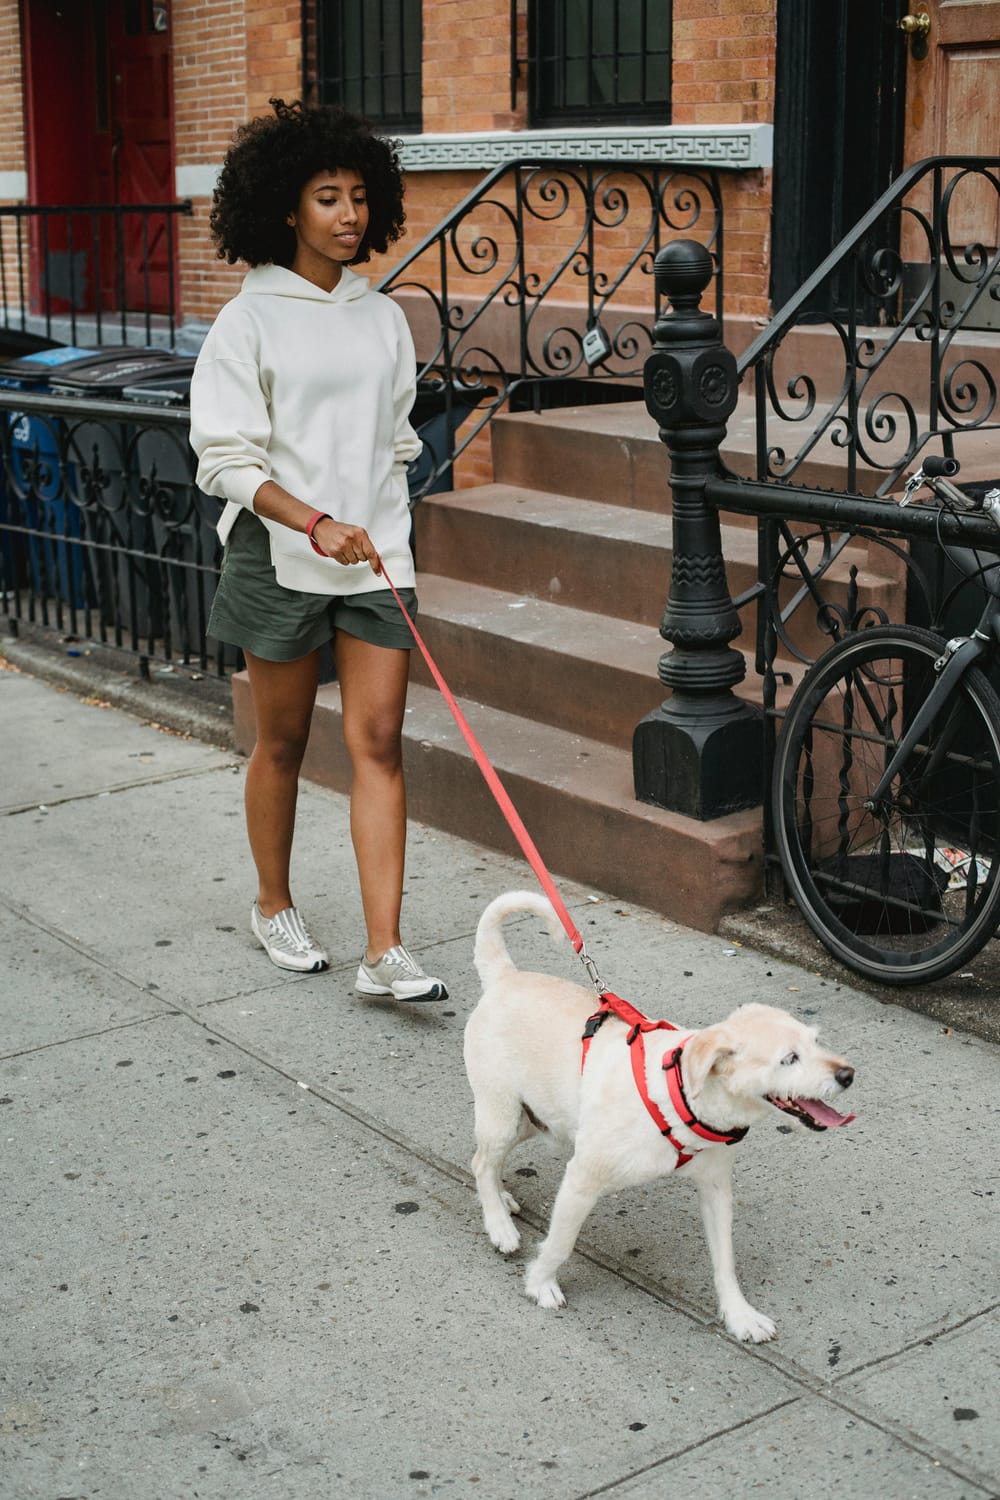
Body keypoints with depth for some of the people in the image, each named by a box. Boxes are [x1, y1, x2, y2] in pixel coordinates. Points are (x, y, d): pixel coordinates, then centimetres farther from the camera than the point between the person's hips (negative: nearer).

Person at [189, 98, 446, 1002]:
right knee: (283, 741, 10)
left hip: (377, 556, 4)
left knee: (379, 742, -4)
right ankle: (275, 908, 31)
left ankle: (385, 953, -5)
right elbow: (226, 459, -11)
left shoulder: (383, 318, 9)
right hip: (280, 556, -3)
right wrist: (316, 523, -23)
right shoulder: (251, 320, -5)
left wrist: (384, 532, 14)